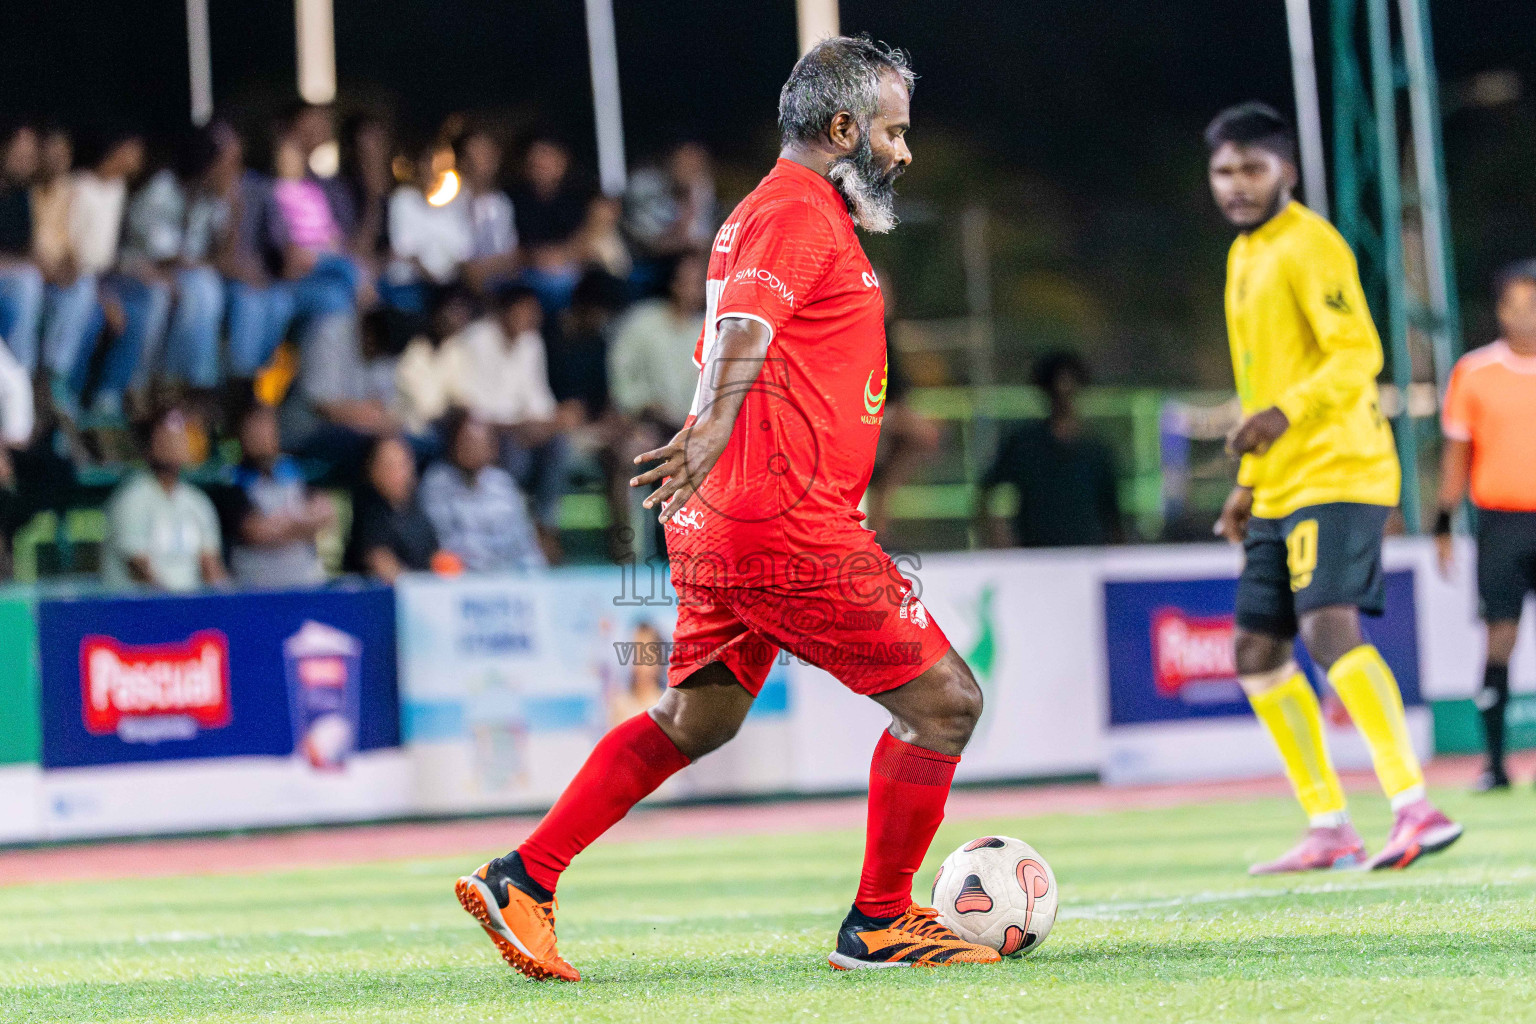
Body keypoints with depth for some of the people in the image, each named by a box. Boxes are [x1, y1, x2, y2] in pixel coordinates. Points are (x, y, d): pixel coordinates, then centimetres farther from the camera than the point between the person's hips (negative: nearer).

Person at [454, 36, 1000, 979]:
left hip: (723, 519, 11)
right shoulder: (801, 212, -11)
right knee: (944, 700, -3)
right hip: (787, 524, -11)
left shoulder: (776, 211, 21)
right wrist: (714, 430, -44)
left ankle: (522, 882, 16)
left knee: (696, 719, 19)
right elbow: (743, 326, -29)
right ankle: (880, 922, 5)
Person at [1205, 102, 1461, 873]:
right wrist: (1249, 480, 25)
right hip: (1281, 486, 10)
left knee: (1329, 628, -24)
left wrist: (1286, 414, -34)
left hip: (1337, 474, -10)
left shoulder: (1308, 246, -9)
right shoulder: (1244, 257, 19)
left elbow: (1358, 354, -20)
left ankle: (1414, 806, -29)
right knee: (1257, 652, 8)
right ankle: (1328, 829, 14)